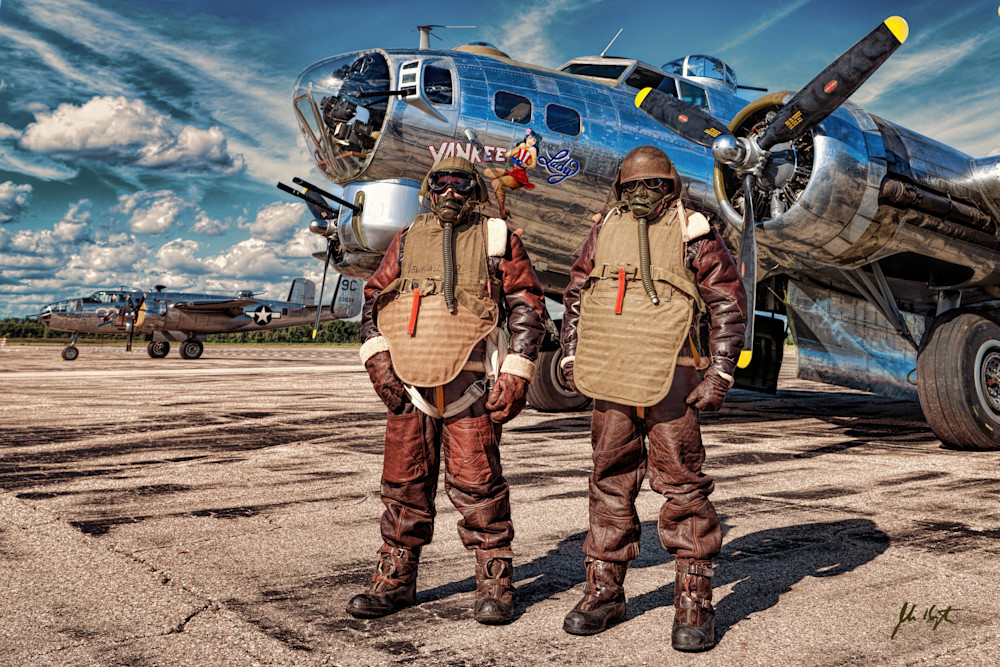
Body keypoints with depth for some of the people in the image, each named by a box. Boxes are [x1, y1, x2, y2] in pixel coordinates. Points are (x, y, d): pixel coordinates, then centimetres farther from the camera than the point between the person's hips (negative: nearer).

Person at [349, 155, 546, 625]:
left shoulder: (496, 239, 6)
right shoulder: (408, 239, 15)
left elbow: (527, 306, 4)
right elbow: (374, 300, 16)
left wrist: (515, 376, -5)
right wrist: (378, 359, 2)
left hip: (470, 386, -3)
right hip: (409, 382, 3)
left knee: (476, 484, -4)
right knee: (404, 484, 8)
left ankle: (494, 585, 9)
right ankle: (394, 581, 21)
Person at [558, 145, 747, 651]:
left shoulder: (692, 234, 2)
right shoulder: (604, 232, 13)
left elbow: (729, 305, 1)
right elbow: (575, 295, 20)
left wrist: (719, 375, -6)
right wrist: (570, 356, 11)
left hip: (669, 382, -4)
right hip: (608, 381, 4)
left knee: (682, 486, -4)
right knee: (610, 485, 10)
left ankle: (694, 602, 5)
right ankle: (603, 593, 20)